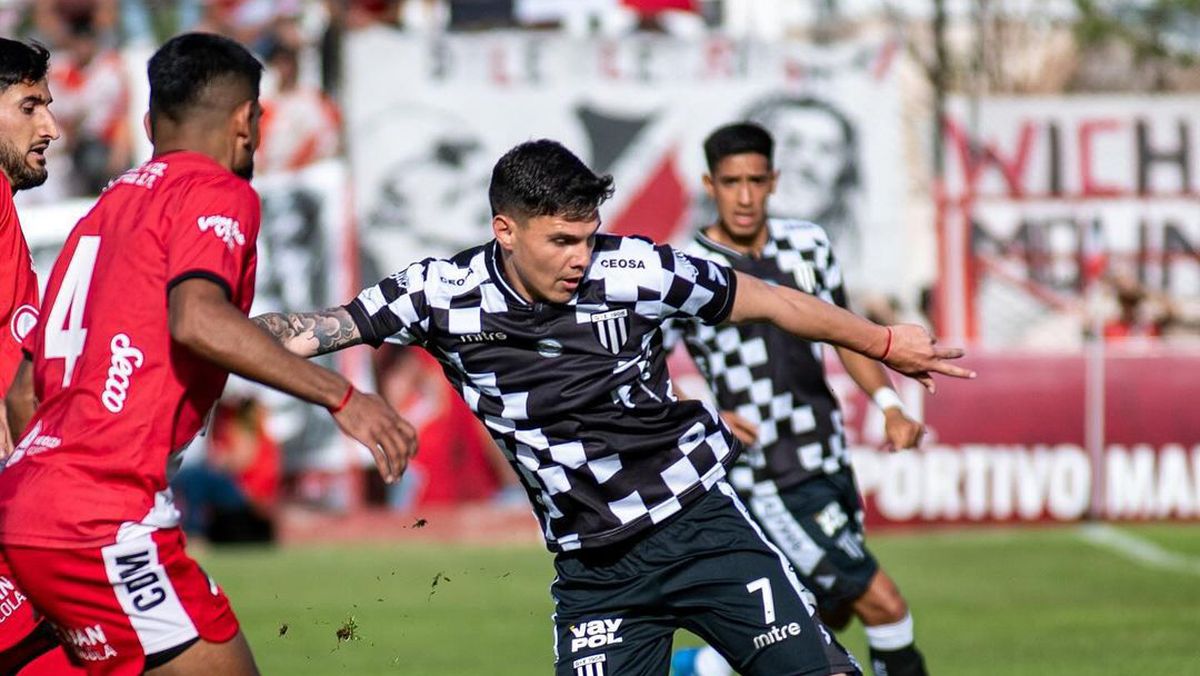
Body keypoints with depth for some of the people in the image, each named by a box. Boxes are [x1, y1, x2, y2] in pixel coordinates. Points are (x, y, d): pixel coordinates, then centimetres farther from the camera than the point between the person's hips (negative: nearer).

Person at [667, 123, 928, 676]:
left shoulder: (808, 244, 5)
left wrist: (889, 405, 3)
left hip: (830, 465, 7)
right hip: (767, 484, -7)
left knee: (829, 617, 16)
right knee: (882, 604, -11)